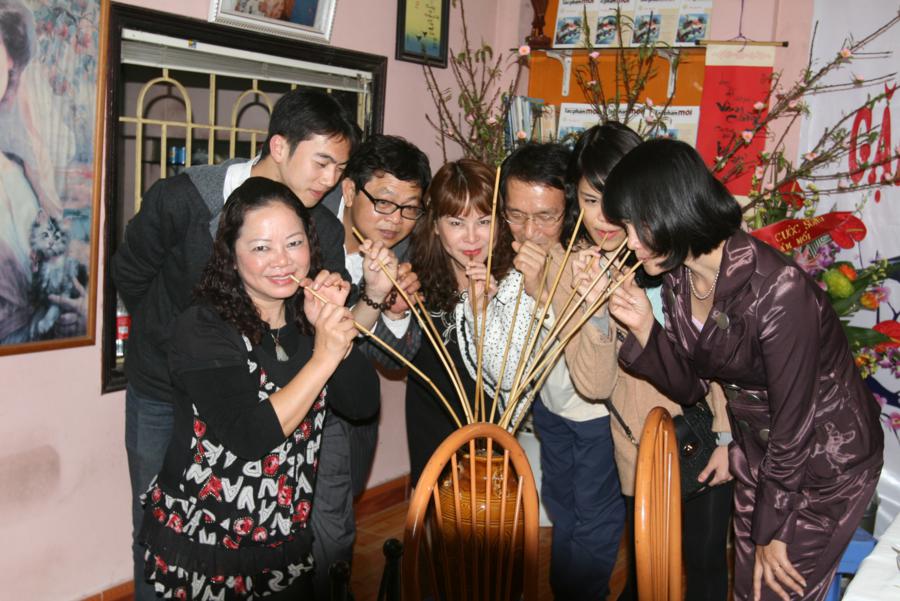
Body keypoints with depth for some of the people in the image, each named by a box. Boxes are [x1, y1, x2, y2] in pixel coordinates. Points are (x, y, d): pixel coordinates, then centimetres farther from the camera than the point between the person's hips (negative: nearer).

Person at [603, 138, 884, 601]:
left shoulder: (776, 290, -32)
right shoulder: (677, 276, -9)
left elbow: (794, 423, -24)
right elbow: (690, 387, -1)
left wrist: (773, 531, -13)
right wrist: (643, 329, -19)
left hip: (825, 462, -6)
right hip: (758, 451, 7)